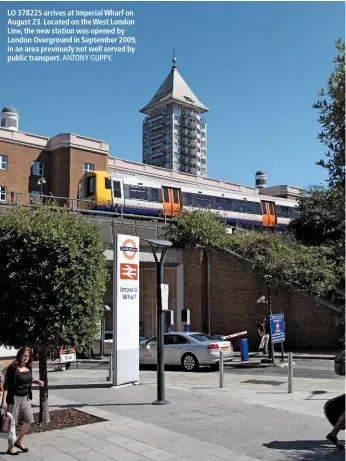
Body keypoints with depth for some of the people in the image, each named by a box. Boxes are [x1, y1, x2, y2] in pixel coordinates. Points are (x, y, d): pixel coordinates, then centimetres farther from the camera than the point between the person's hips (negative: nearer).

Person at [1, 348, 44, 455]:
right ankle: (11, 447, 15)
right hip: (14, 398, -6)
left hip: (25, 397, 6)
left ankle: (19, 441, 24)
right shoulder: (13, 368, -15)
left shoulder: (28, 368, 4)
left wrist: (36, 381, 3)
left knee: (29, 420, 5)